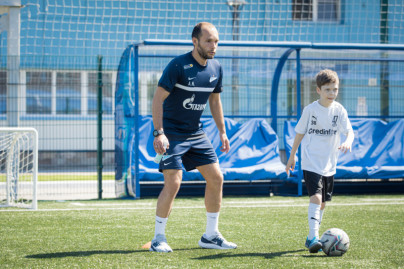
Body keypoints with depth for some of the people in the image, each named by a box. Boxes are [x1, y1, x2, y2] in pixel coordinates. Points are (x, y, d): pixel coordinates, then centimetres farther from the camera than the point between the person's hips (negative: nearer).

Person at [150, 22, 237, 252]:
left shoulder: (216, 69, 3)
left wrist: (222, 132, 15)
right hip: (171, 134, -7)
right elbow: (158, 98, -18)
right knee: (173, 183, -15)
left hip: (196, 133, 7)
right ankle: (158, 238, -1)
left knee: (216, 178, 4)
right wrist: (159, 133, -24)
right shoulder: (178, 66, -18)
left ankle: (211, 235, 16)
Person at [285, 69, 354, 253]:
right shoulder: (310, 109, -5)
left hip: (329, 165, 4)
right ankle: (314, 237, -26)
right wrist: (292, 156, 10)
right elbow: (300, 133, 5)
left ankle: (311, 238, 26)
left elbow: (349, 131, -8)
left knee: (322, 203, 12)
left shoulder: (339, 110, 0)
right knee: (316, 197, -21)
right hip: (311, 163, -4)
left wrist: (348, 142, -31)